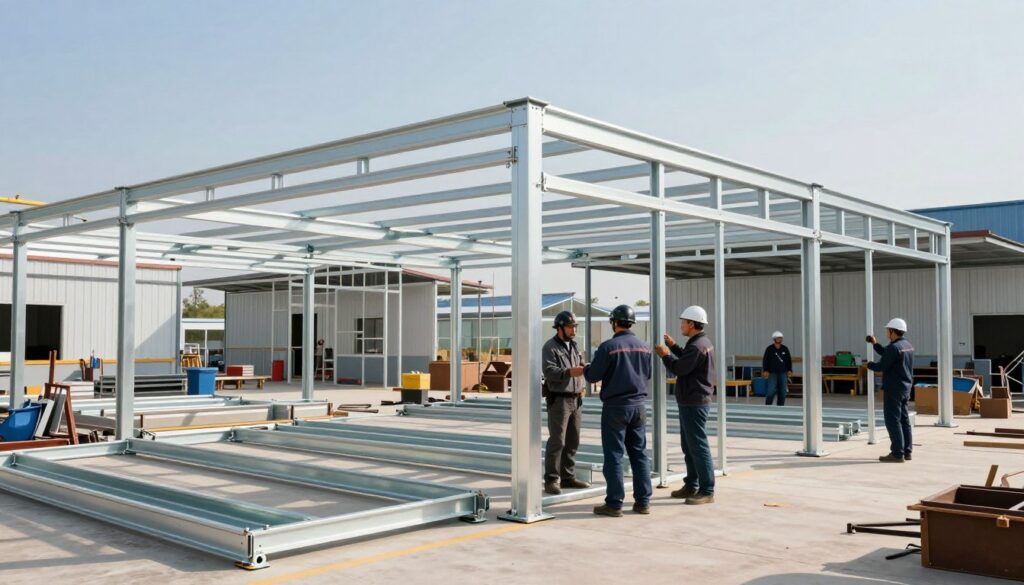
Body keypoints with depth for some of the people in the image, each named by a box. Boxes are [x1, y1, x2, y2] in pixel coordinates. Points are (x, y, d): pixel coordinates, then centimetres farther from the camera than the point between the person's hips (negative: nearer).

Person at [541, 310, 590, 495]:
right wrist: (570, 372, -31)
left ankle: (568, 477, 21)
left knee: (572, 441, 11)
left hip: (576, 399, 8)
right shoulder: (550, 347, -7)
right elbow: (549, 371, -19)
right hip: (558, 399, -8)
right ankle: (551, 480, -3)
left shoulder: (574, 346, 16)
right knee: (557, 441, -8)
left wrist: (582, 385, 5)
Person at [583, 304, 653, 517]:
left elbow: (593, 376, -10)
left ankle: (614, 503, 2)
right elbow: (647, 375, 14)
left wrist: (586, 369, 12)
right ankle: (643, 501, 13)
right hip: (639, 405, 5)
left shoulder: (608, 346, -13)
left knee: (614, 455, 0)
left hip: (615, 405, -5)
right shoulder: (644, 347, 5)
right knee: (639, 453, 11)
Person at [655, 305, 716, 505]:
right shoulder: (702, 342, 13)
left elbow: (679, 368, -21)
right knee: (689, 446, 17)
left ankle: (707, 491, -4)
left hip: (694, 403, -11)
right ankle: (691, 485, 25)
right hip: (691, 401, 11)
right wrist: (673, 346, 19)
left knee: (698, 446, -7)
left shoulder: (698, 346, -20)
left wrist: (665, 355, -5)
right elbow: (687, 360, 22)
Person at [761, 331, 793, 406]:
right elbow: (765, 360, -1)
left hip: (783, 373, 3)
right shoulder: (769, 349, 1)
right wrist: (765, 370, -10)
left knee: (782, 392, 3)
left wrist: (789, 370, 4)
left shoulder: (785, 349, 10)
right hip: (772, 373, -3)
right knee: (771, 391, -9)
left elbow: (789, 360, 14)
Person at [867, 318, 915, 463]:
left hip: (894, 388, -9)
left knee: (893, 421, -6)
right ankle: (906, 451, 17)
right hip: (905, 387, 10)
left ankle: (897, 454, -6)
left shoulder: (894, 347, -19)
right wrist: (875, 344, 24)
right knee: (904, 419, 13)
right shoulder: (908, 345, 11)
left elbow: (882, 366, -20)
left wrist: (870, 365, -2)